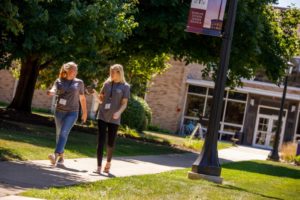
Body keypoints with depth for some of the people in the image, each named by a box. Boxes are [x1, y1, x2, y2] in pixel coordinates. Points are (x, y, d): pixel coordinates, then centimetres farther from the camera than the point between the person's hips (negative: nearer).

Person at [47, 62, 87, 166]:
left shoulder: (79, 83, 6)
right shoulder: (59, 81, 6)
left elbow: (82, 98, 14)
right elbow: (54, 90, -11)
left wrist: (84, 112, 18)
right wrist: (51, 92, -35)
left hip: (72, 112, -3)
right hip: (59, 111, 3)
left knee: (64, 133, -19)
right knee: (59, 134, 11)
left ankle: (56, 156, -31)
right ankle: (61, 157, 26)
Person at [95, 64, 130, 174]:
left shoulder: (125, 87, -2)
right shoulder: (107, 83, 8)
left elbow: (124, 104, -5)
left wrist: (119, 112, -23)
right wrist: (95, 93, -3)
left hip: (114, 119, -2)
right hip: (102, 116, 2)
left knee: (111, 142, 8)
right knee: (101, 141, -6)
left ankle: (108, 163, 30)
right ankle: (99, 167, -8)